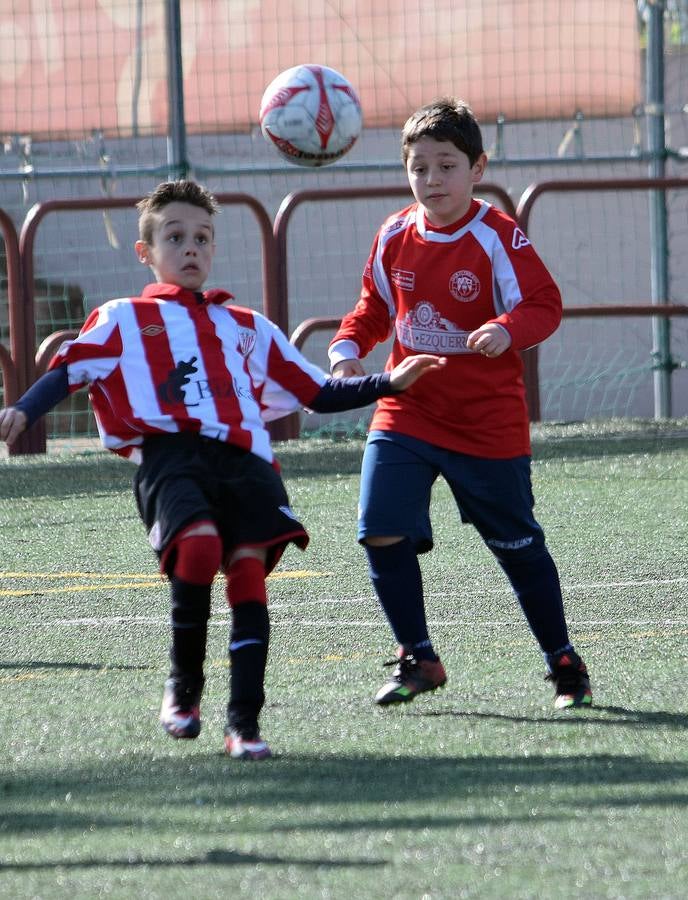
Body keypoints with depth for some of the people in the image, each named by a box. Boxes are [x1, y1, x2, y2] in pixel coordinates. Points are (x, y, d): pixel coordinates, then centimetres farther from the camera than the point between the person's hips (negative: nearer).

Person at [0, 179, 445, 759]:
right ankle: (184, 687, -10)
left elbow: (318, 394, 30)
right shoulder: (123, 320, 21)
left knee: (249, 569, -17)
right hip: (168, 455, -3)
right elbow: (68, 371, 7)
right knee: (199, 544, -30)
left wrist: (389, 384, 19)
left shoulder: (247, 328, 31)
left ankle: (245, 723, -14)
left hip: (242, 460, 3)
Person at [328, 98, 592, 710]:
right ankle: (417, 659, 6)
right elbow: (376, 307, 15)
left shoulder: (498, 238, -12)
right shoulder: (394, 236, 2)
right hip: (406, 413, 4)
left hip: (487, 423, -4)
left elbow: (544, 305, -14)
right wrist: (348, 350, -2)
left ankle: (564, 663, 24)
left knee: (518, 546, 8)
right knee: (383, 533, -10)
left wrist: (506, 330, -34)